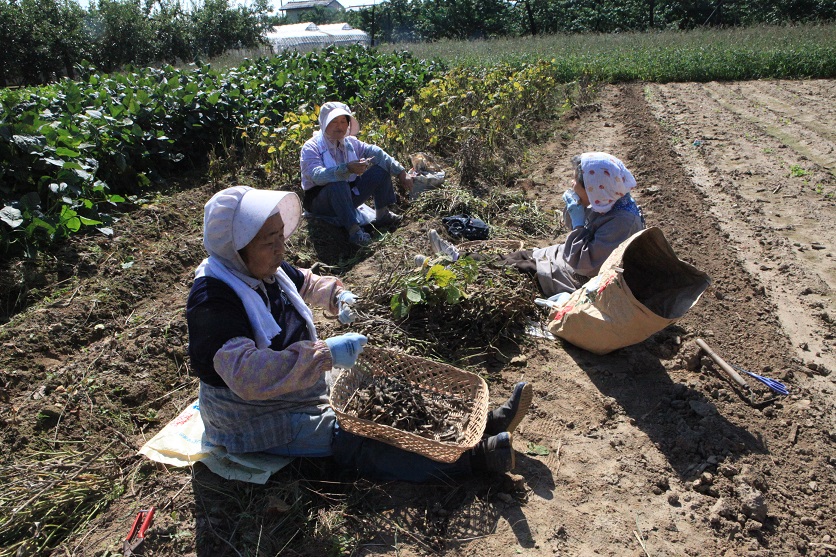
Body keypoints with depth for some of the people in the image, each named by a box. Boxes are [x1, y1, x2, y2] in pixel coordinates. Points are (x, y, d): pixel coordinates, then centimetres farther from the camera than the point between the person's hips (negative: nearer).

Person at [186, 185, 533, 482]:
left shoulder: (265, 269, -2)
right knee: (351, 438, -23)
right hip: (254, 419, -8)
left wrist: (336, 295, -2)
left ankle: (483, 422, -4)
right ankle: (474, 456, -28)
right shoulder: (213, 300, -28)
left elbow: (304, 282, 19)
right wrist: (325, 354, -41)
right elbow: (247, 375, -39)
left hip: (302, 384, 9)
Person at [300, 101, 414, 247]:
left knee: (381, 170, -2)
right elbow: (317, 175, -32)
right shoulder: (311, 147, -14)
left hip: (347, 197, 7)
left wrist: (401, 172, -6)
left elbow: (375, 152, 3)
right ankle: (354, 229, -39)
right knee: (338, 184, -40)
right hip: (320, 201, -6)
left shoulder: (350, 142, 5)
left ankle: (382, 214, 0)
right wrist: (347, 168, -46)